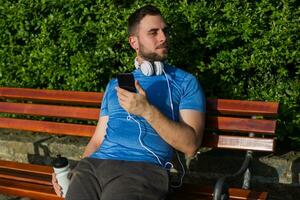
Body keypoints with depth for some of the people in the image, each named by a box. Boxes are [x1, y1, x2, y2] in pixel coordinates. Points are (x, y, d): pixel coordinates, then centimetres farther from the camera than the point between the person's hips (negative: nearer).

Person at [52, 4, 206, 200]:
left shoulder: (186, 82, 8)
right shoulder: (115, 85, 22)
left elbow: (190, 145, -3)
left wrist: (148, 111, -13)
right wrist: (72, 171, 3)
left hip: (143, 167, -3)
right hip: (94, 164, 3)